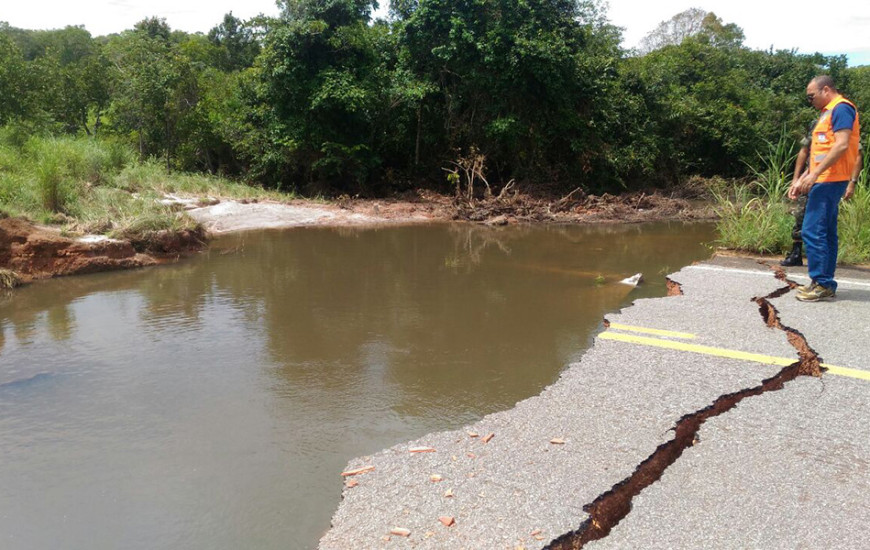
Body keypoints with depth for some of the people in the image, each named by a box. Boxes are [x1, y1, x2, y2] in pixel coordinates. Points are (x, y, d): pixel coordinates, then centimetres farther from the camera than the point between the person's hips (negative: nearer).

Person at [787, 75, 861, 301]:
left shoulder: (841, 108, -9)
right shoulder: (828, 113, 21)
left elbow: (841, 145, -21)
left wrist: (814, 174, -24)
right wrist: (801, 180, 20)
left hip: (829, 181, -10)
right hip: (825, 181, 10)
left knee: (812, 231, -12)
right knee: (825, 233, 10)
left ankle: (822, 284, -8)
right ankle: (824, 284, 15)